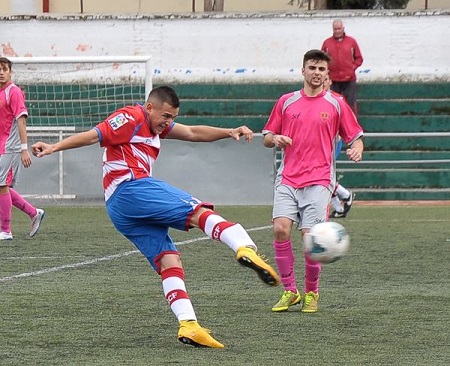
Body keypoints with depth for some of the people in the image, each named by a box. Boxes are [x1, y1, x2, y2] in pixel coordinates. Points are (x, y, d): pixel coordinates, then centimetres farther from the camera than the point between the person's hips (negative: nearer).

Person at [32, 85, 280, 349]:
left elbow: (192, 133, 30)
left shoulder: (158, 125, 28)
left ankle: (188, 326, -8)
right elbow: (93, 136, -11)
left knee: (169, 261, 1)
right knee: (202, 212, -18)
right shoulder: (130, 119, -2)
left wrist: (229, 132, 18)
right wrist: (55, 147, -20)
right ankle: (246, 249, -41)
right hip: (130, 189, -10)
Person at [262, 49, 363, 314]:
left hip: (319, 180, -2)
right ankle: (290, 291, -3)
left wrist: (356, 150, -13)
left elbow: (356, 137, 10)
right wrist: (275, 139, -7)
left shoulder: (336, 104, 6)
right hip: (288, 179, 2)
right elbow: (267, 138, 17)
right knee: (281, 229, -16)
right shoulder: (286, 102, 12)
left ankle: (311, 293, 9)